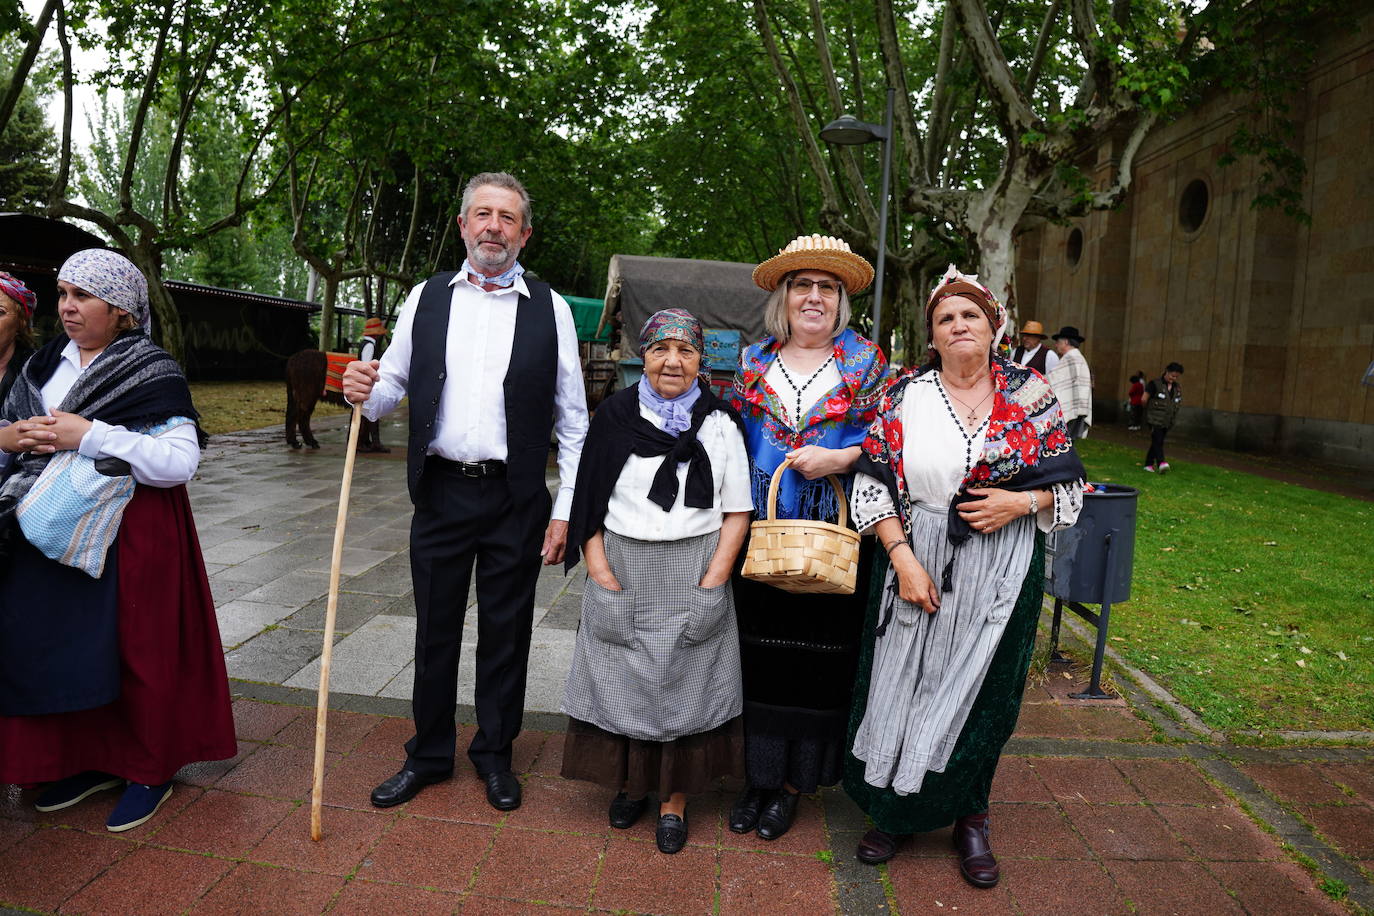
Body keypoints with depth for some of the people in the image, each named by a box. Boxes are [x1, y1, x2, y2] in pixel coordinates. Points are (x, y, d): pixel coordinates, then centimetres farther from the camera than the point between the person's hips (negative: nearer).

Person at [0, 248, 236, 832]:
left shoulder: (153, 373, -7)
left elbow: (180, 462, -17)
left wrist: (90, 435, -20)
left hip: (127, 536, -6)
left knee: (134, 648, 1)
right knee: (56, 646, 9)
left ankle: (149, 771, 18)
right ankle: (91, 760, 28)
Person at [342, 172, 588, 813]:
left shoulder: (550, 309, 0)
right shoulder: (427, 298, 7)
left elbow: (572, 418, 0)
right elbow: (393, 387, 12)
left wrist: (565, 510, -4)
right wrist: (366, 392, -13)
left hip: (516, 501, -1)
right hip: (440, 492, 2)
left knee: (505, 633, 11)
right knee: (435, 631, 12)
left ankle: (494, 755, 31)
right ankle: (428, 756, 32)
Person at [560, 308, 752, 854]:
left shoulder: (720, 424, 1)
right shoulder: (615, 416, 1)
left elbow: (737, 512, -1)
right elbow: (587, 504, 0)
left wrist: (713, 584, -10)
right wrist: (602, 578, -9)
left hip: (695, 576, 0)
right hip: (622, 572, 1)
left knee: (684, 682, 7)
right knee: (622, 679, 10)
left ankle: (674, 799, 26)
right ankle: (630, 783, 33)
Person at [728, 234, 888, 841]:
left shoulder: (865, 361, 3)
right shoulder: (753, 362, 9)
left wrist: (839, 458, -16)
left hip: (834, 537, -1)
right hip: (760, 534, 2)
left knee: (816, 659, 5)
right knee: (759, 656, 6)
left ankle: (793, 783, 22)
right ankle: (757, 775, 22)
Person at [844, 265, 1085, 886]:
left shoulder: (1030, 394, 1)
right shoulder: (905, 395, -1)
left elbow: (1068, 482, 7)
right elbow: (873, 486, -4)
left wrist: (1020, 501, -13)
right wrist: (903, 559, -13)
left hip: (1002, 571, 1)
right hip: (918, 562, 0)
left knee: (984, 689, 10)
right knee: (902, 682, 7)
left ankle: (970, 817, 32)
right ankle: (894, 811, 29)